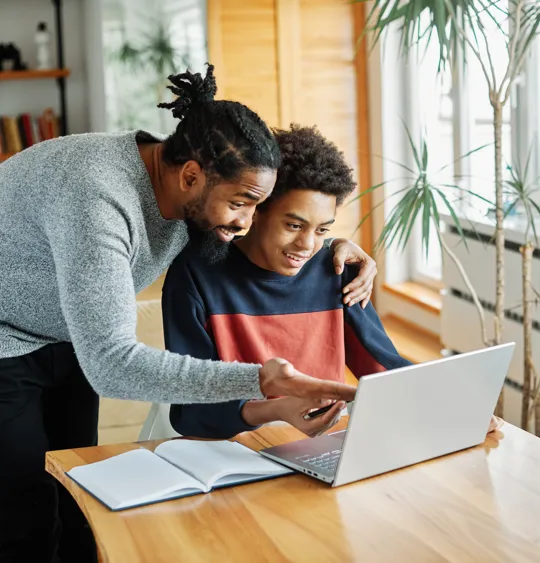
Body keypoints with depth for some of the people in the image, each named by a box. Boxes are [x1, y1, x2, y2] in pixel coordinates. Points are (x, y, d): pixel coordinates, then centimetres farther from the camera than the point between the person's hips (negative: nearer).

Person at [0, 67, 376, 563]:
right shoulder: (97, 198, -38)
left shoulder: (195, 191, -12)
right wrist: (257, 382, -47)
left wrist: (336, 245, -10)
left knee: (77, 505, 10)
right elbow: (110, 363, -42)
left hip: (68, 341, 8)